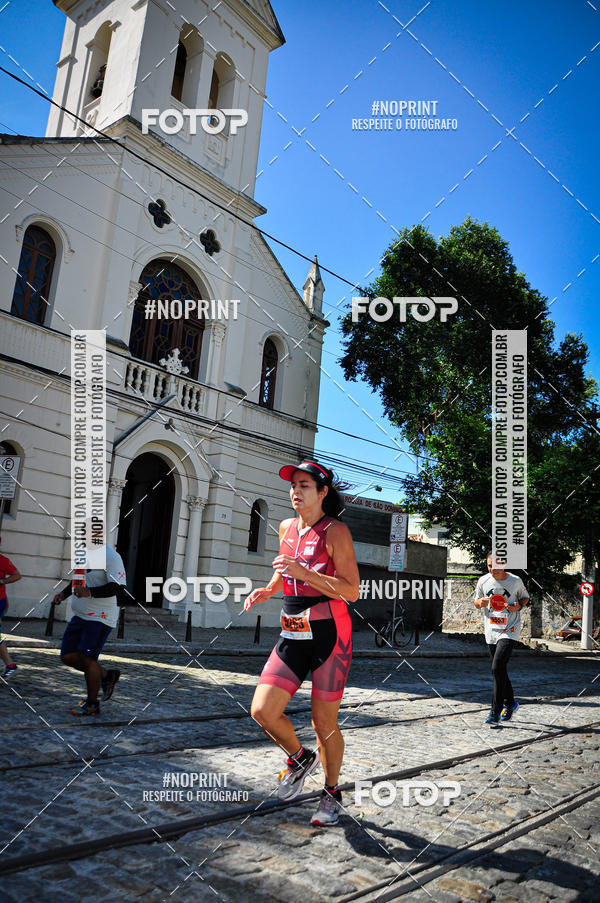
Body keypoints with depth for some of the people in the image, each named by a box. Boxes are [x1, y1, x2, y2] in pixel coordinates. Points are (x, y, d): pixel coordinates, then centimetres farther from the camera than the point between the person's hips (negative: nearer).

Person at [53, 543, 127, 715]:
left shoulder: (110, 556, -18)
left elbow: (118, 587, -23)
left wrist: (89, 592, -31)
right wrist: (63, 594, 11)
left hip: (100, 618, -9)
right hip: (80, 616, 9)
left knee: (87, 659, -5)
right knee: (68, 656, 7)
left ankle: (92, 704, 14)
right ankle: (107, 675, 25)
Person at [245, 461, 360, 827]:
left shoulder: (335, 531, -11)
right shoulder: (286, 528, 9)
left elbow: (352, 591, -17)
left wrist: (303, 573, -25)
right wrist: (268, 590, 9)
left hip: (329, 635, -5)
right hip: (292, 635, 6)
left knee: (324, 722, 4)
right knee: (263, 710, -3)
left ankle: (332, 793, 30)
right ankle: (300, 758, 26)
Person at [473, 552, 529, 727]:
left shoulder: (515, 581, -7)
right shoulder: (483, 581, -1)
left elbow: (525, 597, 9)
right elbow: (476, 601, 11)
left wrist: (518, 606, -12)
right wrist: (481, 602, -12)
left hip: (510, 630, -4)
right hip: (491, 631, 4)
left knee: (497, 668, -17)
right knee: (499, 670, 12)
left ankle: (495, 711, -8)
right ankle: (510, 703, 34)